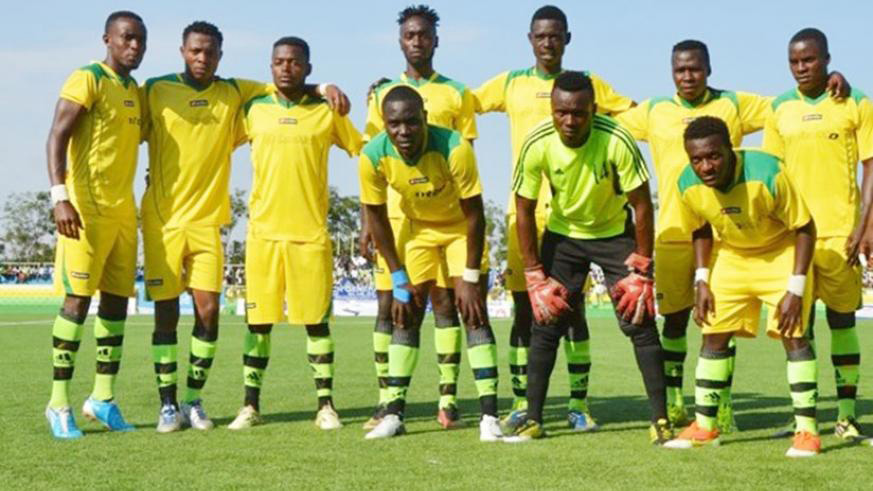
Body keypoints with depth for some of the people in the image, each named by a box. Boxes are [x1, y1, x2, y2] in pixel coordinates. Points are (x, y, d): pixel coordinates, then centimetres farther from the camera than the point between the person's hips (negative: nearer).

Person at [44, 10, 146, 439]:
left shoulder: (135, 92, 17)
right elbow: (57, 137, -16)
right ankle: (59, 403, -2)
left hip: (123, 209, 8)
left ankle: (103, 398, 14)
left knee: (117, 299, 7)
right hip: (86, 207, -8)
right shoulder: (88, 79, -8)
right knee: (78, 298, -8)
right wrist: (60, 196, -27)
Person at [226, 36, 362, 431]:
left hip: (311, 234, -1)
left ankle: (326, 406, 10)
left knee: (316, 320, 2)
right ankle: (251, 406, 11)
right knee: (258, 321, 3)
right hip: (263, 231, 1)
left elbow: (365, 151, 10)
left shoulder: (327, 112, 3)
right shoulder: (254, 110, 6)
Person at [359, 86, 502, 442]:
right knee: (405, 316, 0)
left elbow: (474, 214, -23)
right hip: (418, 228, 3)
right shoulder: (373, 156, -25)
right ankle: (394, 413, 6)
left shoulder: (455, 148, -34)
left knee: (474, 314, -12)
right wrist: (399, 279, -9)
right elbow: (376, 216, -10)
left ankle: (489, 415, -12)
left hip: (461, 227, -3)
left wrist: (470, 277, -22)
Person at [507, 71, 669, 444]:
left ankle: (660, 419, -1)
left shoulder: (617, 140, -29)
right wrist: (534, 276, -11)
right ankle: (533, 419, 6)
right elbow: (524, 209, -10)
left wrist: (641, 269, -16)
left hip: (614, 232, -2)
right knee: (545, 321, -3)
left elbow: (641, 204, -17)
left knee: (640, 320, -8)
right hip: (562, 234, 2)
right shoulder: (537, 144, -23)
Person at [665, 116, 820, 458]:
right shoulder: (688, 185, -19)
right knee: (714, 335, 1)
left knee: (793, 336, -13)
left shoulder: (768, 173, -33)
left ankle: (807, 430, -6)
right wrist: (702, 280, -6)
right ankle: (704, 426, 11)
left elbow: (805, 228, -22)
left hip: (781, 253, -4)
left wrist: (796, 289, -25)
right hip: (729, 256, 4)